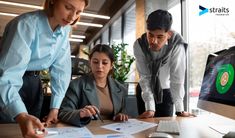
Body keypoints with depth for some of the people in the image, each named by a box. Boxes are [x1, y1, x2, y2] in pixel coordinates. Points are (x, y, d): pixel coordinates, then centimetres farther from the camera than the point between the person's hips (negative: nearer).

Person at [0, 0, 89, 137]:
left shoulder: (65, 29, -7)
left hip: (33, 81, 5)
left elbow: (61, 68, -10)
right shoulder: (26, 24, -26)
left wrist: (55, 107, -16)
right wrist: (21, 116, -51)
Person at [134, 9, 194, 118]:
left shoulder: (177, 44, -26)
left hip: (166, 91, 0)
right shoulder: (139, 45, -22)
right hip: (144, 90, 1)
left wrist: (179, 109, -24)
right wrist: (150, 108, -26)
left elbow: (177, 76, -25)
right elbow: (144, 76, -22)